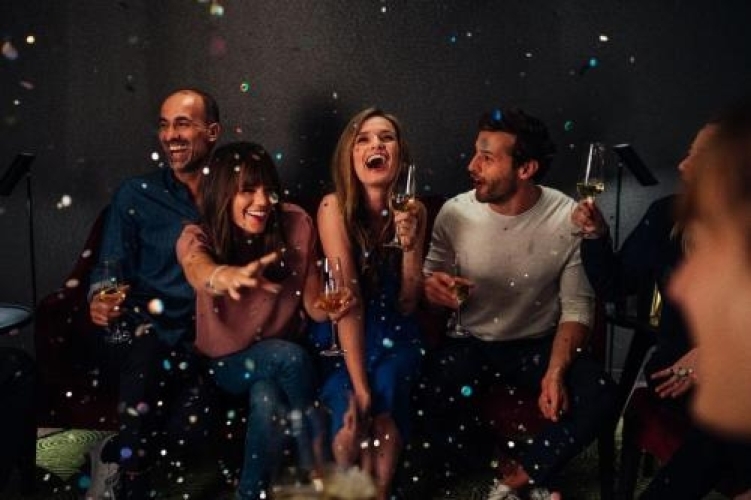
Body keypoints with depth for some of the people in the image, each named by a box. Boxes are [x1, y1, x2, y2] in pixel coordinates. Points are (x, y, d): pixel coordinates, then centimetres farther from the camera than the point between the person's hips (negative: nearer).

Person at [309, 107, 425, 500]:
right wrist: (358, 385, -24)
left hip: (393, 333, 2)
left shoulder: (413, 210, -5)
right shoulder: (335, 207, -16)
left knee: (384, 400, -26)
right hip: (340, 335, -2)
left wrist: (411, 246, -20)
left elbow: (407, 304, -4)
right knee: (350, 413, -27)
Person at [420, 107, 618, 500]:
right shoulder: (455, 213, -11)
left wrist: (556, 372, -23)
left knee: (599, 397, -28)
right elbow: (428, 282, 2)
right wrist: (430, 287, -24)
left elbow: (577, 306, -8)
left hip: (541, 344, 0)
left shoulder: (569, 218, -14)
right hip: (471, 345, 1)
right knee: (427, 405, -29)